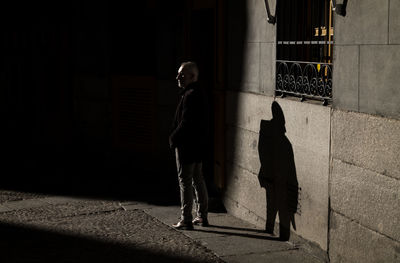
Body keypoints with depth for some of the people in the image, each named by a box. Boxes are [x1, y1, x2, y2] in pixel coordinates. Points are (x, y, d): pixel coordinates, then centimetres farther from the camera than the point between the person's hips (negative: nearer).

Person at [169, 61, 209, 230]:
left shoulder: (190, 95, -19)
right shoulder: (199, 93, 12)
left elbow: (186, 123, -23)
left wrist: (173, 138, -10)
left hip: (186, 146, -10)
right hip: (197, 146, 10)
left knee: (185, 181, -3)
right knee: (198, 180, 15)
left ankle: (186, 220, 2)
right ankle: (202, 217, 23)